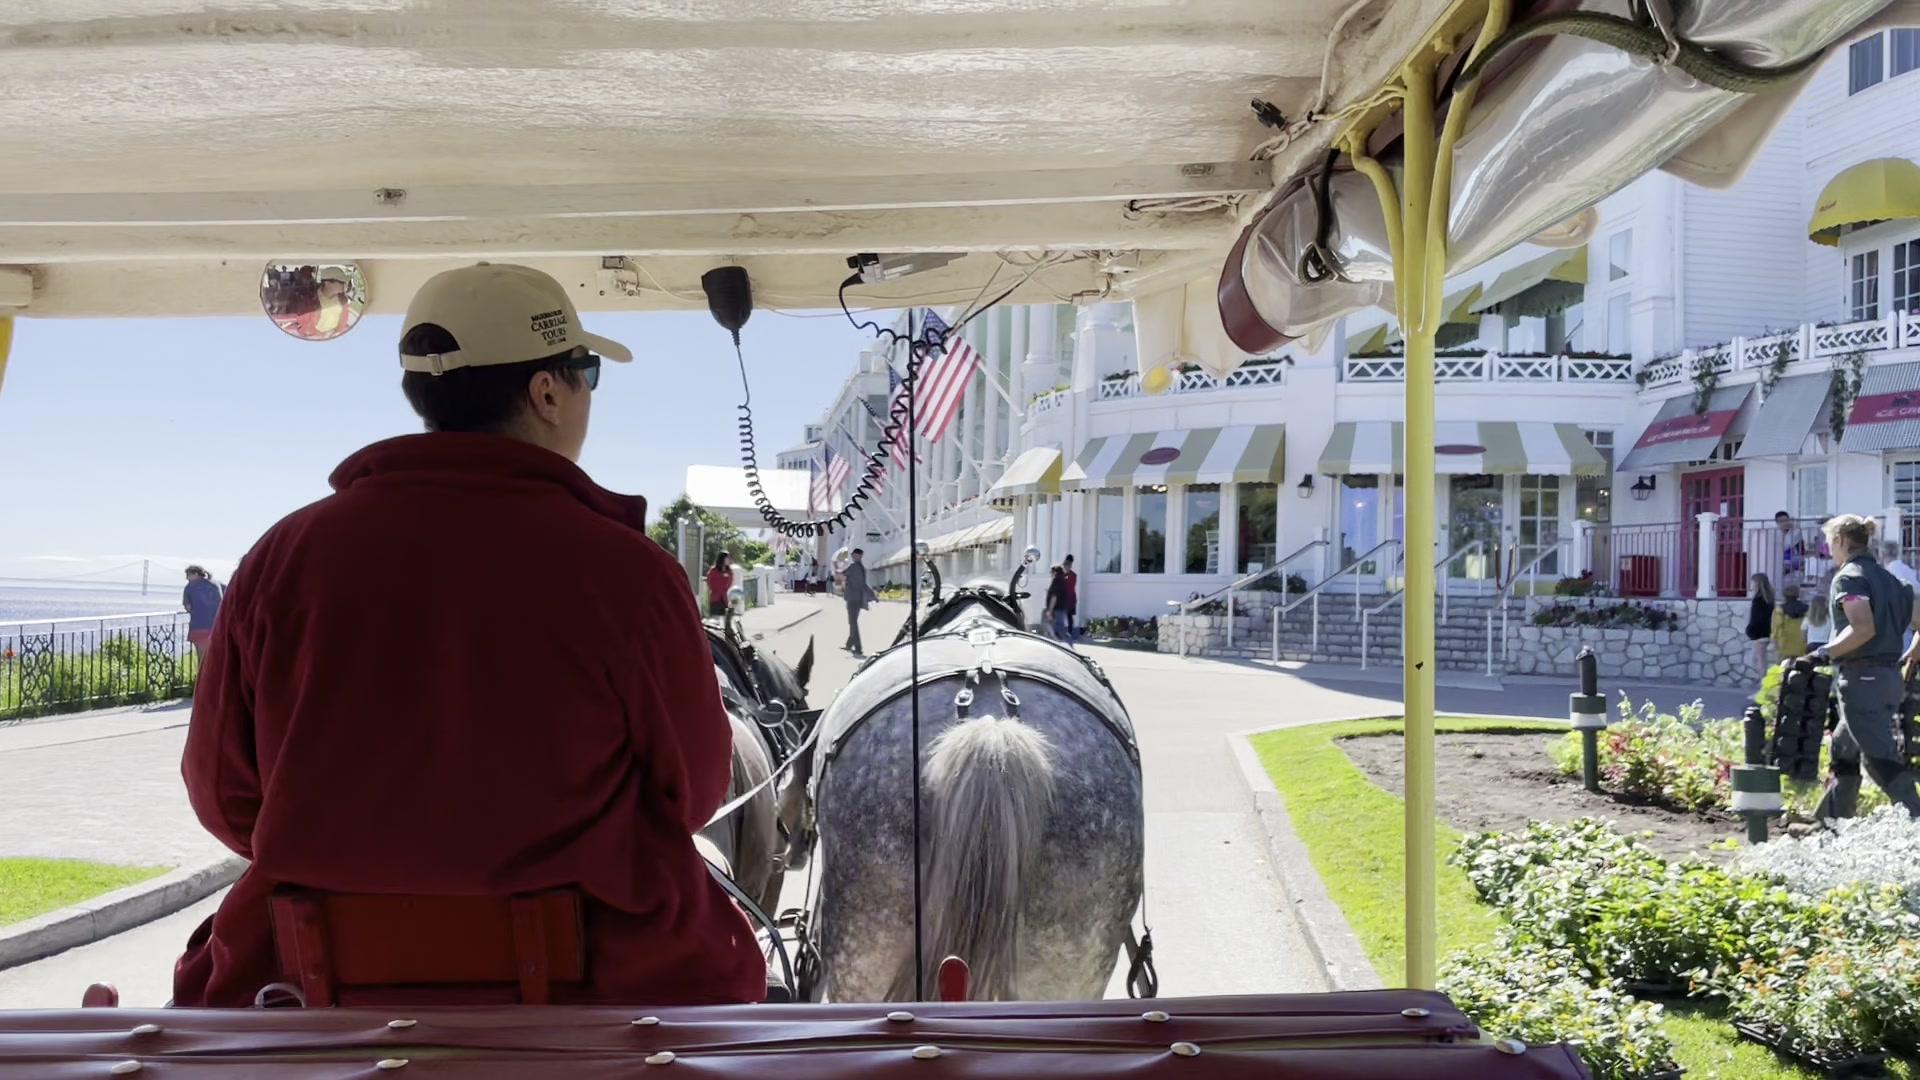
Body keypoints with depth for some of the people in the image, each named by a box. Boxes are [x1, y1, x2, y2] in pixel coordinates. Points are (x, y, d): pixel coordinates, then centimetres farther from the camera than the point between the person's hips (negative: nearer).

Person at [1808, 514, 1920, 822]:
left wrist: (1825, 653, -17)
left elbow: (1863, 628, -25)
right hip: (1890, 678, 9)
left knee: (1881, 758, -7)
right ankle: (1832, 820, 24)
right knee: (1842, 750, 19)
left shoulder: (1848, 577, -11)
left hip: (1862, 679, -9)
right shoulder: (1887, 577, 15)